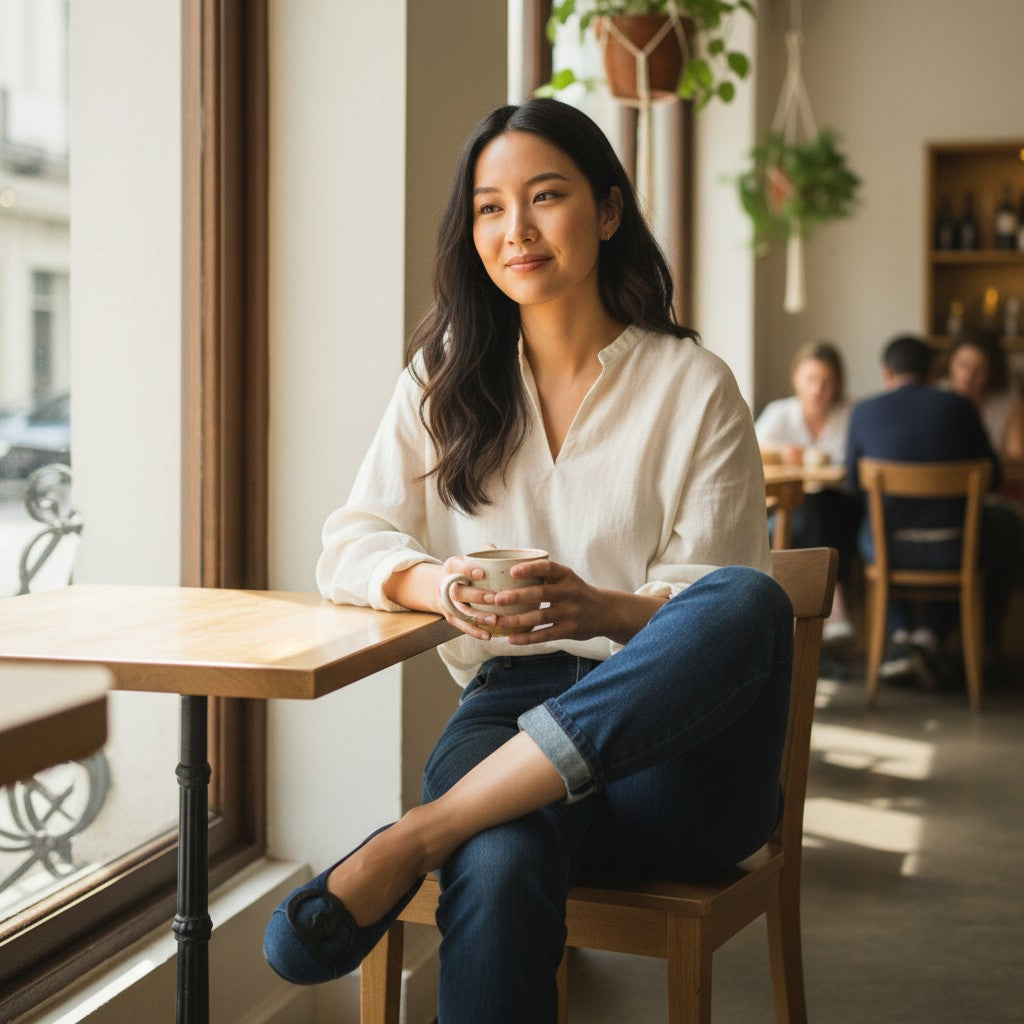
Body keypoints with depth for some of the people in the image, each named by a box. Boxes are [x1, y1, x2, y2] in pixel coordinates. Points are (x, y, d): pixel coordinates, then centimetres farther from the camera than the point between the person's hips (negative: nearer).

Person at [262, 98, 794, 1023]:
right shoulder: (447, 377, 13)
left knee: (750, 597, -36)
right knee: (498, 871, -39)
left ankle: (412, 840, -36)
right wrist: (439, 585, -17)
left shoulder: (694, 387, 4)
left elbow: (723, 605, 1)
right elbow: (349, 548, 7)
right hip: (511, 701, 0)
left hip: (671, 731, 1)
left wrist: (602, 609, -22)